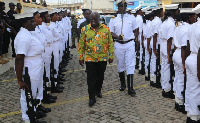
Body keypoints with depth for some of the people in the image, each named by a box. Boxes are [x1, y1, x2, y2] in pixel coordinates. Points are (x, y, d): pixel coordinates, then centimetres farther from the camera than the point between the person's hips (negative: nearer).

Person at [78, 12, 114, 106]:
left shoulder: (106, 29, 1)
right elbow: (81, 44, 3)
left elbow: (110, 43, 4)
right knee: (91, 78, -1)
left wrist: (111, 55, 3)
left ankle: (98, 90, 38)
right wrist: (80, 57, 1)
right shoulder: (85, 29, 0)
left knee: (100, 76, 15)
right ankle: (92, 97, 8)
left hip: (103, 58, 1)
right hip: (90, 58, -1)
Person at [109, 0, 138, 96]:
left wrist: (133, 40, 0)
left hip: (130, 44, -1)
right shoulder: (114, 20, 6)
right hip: (119, 44, 1)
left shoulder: (132, 18, 8)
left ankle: (130, 88, -4)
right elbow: (110, 33, 4)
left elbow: (135, 31, 13)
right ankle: (122, 84, 28)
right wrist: (117, 37, -15)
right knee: (120, 65, 11)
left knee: (130, 65, -6)